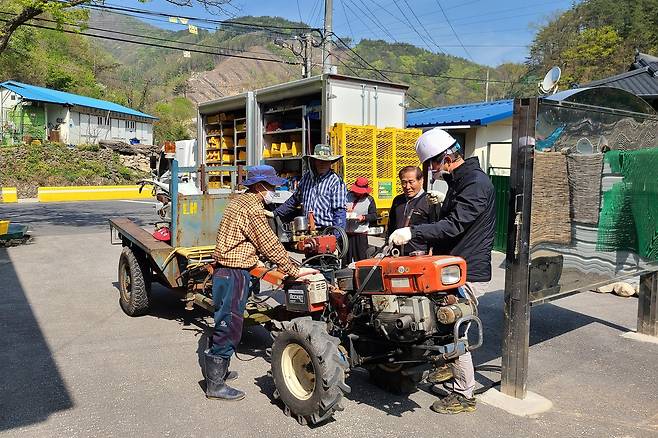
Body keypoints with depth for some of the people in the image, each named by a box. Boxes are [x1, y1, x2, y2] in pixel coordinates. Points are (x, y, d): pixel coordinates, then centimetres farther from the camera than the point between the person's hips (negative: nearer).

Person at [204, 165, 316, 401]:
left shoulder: (240, 201, 14)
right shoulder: (252, 209, -18)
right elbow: (270, 245, -18)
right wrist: (294, 271, -12)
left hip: (225, 270, 11)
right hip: (234, 273, -11)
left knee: (225, 324, 20)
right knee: (229, 326, -3)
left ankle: (217, 371, 35)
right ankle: (215, 385, 7)